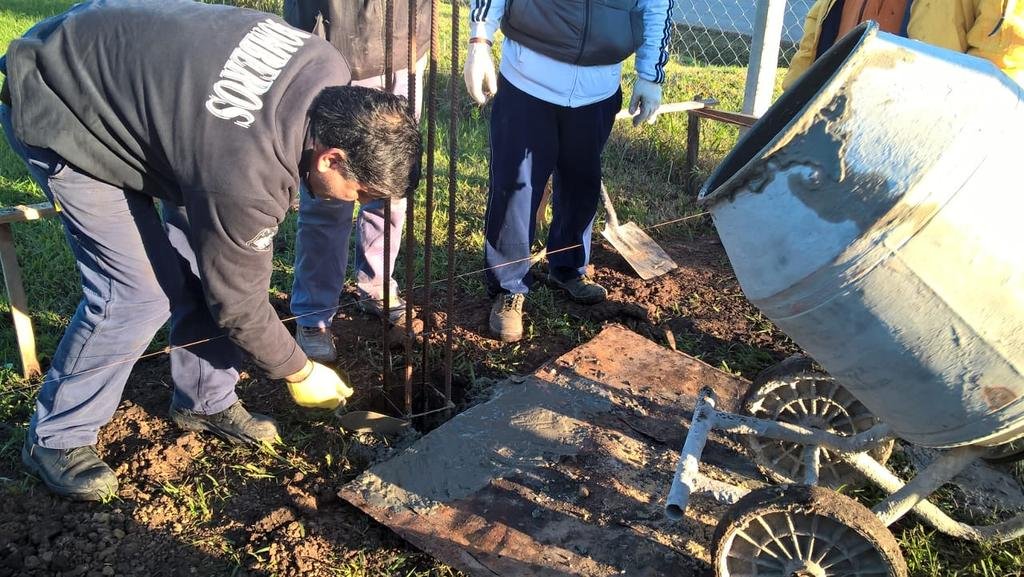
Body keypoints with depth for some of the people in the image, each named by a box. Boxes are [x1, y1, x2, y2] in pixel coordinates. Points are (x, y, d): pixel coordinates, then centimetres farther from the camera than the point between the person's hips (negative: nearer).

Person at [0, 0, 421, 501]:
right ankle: (55, 438, 11)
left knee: (212, 260, 2)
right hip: (58, 116, -8)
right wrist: (300, 373, -5)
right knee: (140, 294, -12)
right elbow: (239, 302, -21)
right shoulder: (247, 173, -37)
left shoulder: (329, 72, -16)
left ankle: (205, 401, 21)